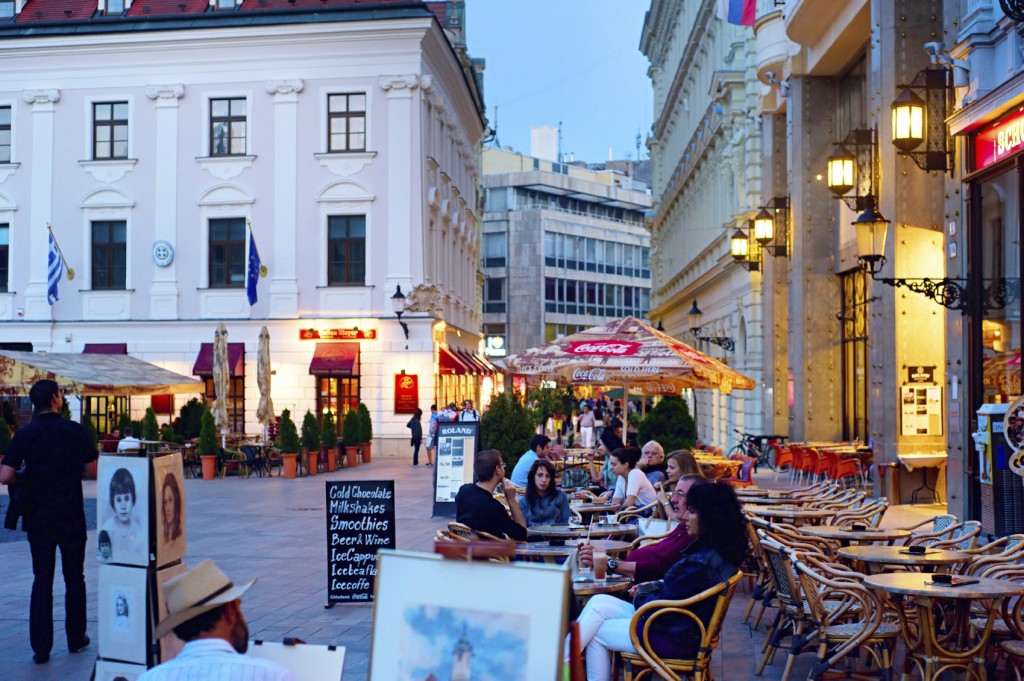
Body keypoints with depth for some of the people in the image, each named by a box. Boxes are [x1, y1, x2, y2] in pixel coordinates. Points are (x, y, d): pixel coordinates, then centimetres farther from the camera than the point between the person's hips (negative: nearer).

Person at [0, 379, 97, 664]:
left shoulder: (24, 434, -6)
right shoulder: (75, 430, -8)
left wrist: (27, 477, 10)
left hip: (38, 519, 1)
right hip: (71, 518, -1)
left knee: (42, 582, 7)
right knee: (74, 579, 14)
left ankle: (41, 648, 6)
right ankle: (76, 639, 23)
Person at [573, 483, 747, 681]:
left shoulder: (701, 563, -28)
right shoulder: (717, 551, 3)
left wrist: (641, 595, -3)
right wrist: (652, 587, 3)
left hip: (674, 640, -10)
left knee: (595, 633, 1)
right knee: (599, 603, 6)